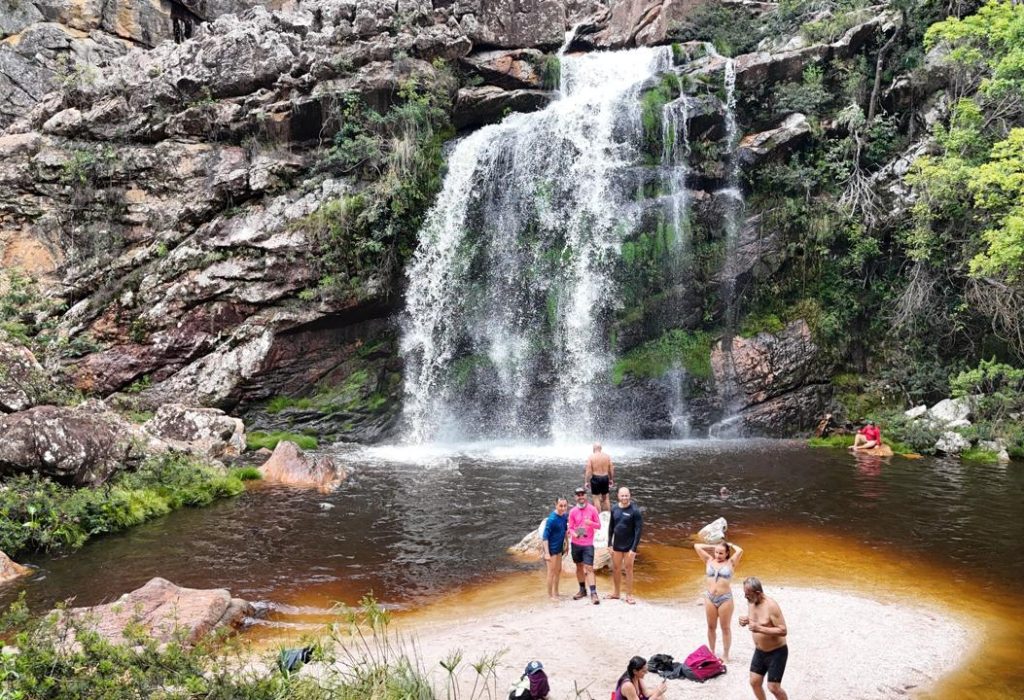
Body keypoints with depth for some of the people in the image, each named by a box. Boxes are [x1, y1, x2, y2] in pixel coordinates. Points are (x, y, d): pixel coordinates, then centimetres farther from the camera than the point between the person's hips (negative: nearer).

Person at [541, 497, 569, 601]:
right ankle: (550, 594, 16)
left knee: (558, 570, 18)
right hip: (551, 548, -8)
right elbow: (545, 536, -22)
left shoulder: (564, 516, -2)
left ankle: (555, 592, 33)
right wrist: (547, 553, -25)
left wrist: (565, 544, 17)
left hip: (559, 547, 8)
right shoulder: (552, 519, -24)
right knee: (552, 571, 2)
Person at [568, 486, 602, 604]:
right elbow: (570, 528, 2)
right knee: (579, 567, 13)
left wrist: (591, 523, -23)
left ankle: (593, 593, -10)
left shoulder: (592, 510, -6)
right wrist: (574, 534, -20)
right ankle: (582, 590, 26)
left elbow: (599, 525, -2)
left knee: (589, 568, -9)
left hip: (588, 544, -3)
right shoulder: (572, 512, -2)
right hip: (575, 544, 3)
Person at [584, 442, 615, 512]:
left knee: (596, 498, 6)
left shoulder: (591, 457, -8)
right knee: (606, 498, 16)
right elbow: (611, 469, 4)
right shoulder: (607, 456, 1)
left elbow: (588, 470, -10)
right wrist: (611, 480, 16)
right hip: (605, 478, 3)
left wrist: (586, 482, -4)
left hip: (595, 478, -3)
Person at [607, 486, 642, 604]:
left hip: (629, 546, -4)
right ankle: (616, 593, 26)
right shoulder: (614, 508, -1)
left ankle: (629, 595, 14)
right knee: (616, 569, 12)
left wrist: (634, 548, -16)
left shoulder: (634, 511, -14)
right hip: (617, 545, 4)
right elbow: (611, 527, 7)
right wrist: (609, 544, 5)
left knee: (628, 569, 3)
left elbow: (638, 530, -13)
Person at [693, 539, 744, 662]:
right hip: (710, 597, 3)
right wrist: (713, 546, 9)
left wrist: (730, 545, 2)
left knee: (725, 627, 7)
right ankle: (711, 652, 27)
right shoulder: (709, 561, 6)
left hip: (725, 598, -3)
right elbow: (697, 546, 4)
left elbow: (739, 551, -16)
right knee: (711, 627, 13)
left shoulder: (730, 563, -1)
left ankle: (725, 655, 17)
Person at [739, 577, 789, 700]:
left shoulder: (771, 606, -26)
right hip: (759, 651, 7)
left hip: (776, 652, -7)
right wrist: (745, 620, -10)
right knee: (754, 682, 12)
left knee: (773, 687, -2)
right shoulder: (751, 602, -3)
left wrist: (760, 629, -34)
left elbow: (783, 630, -27)